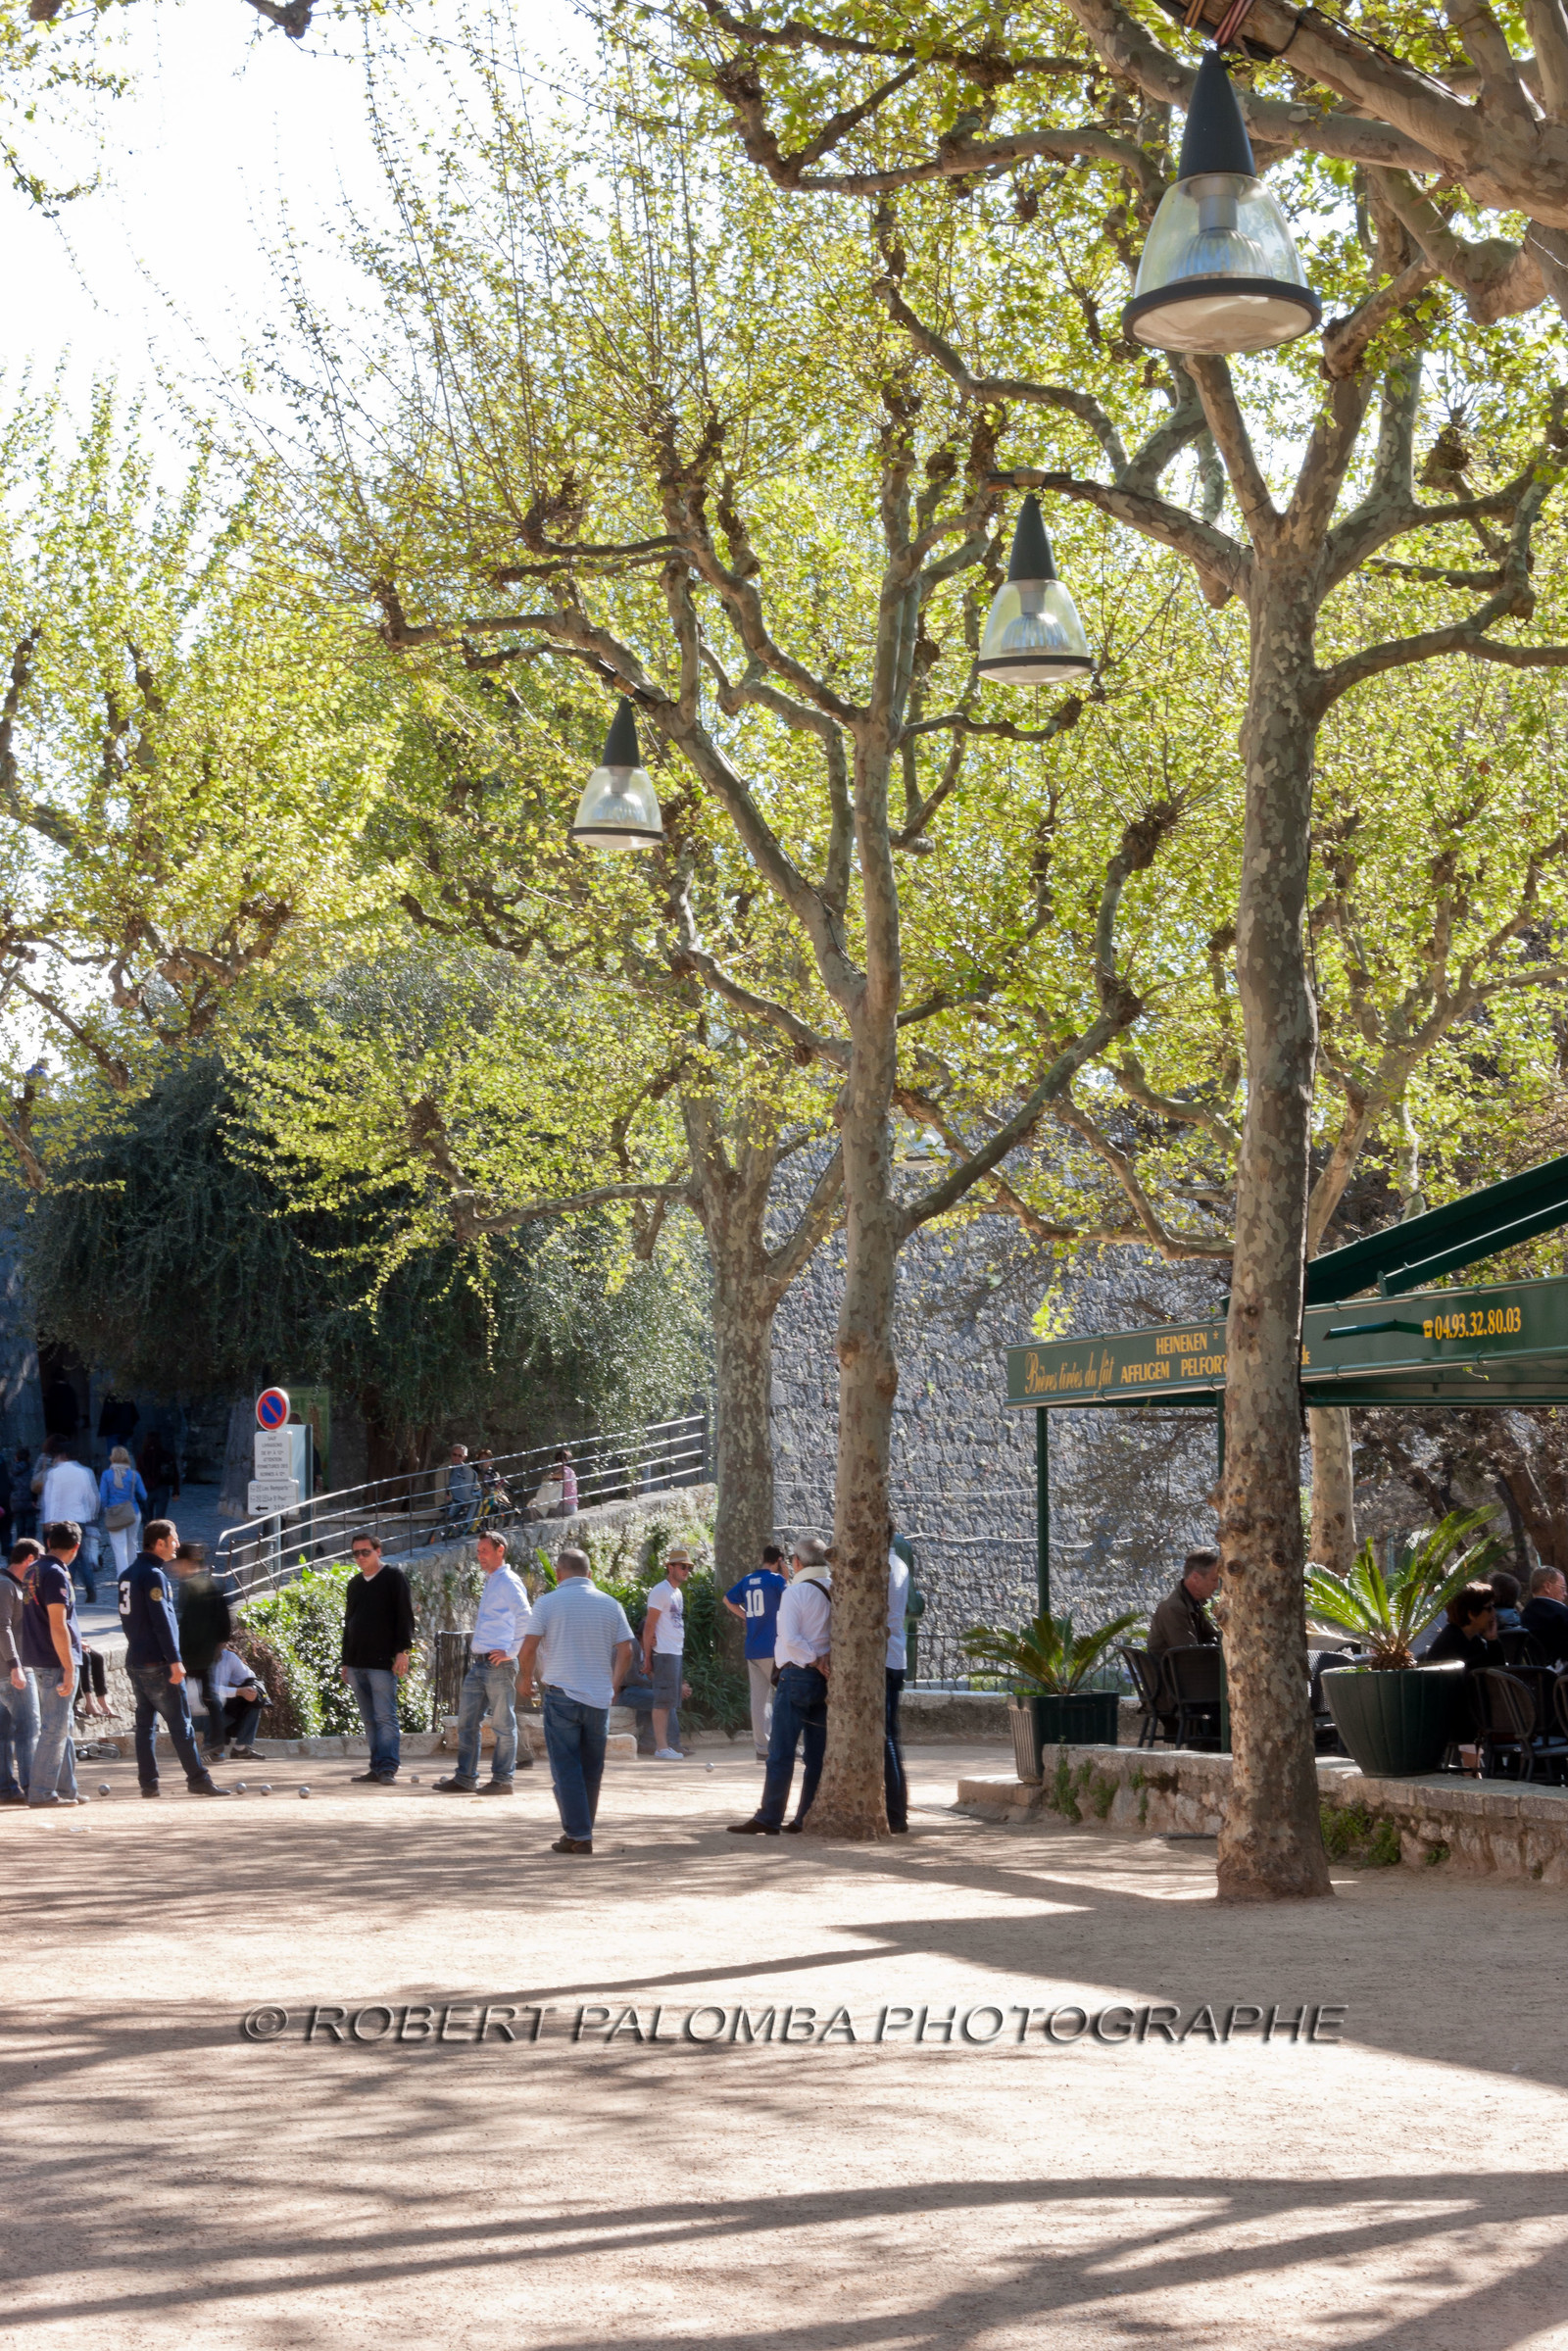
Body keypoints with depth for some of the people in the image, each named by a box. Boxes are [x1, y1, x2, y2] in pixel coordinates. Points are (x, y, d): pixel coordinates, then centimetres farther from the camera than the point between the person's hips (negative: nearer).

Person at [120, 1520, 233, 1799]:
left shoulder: (129, 1574, 13)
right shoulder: (154, 1575, -15)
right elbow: (162, 1621, -19)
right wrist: (175, 1660, -18)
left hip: (135, 1660, 9)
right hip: (157, 1663, -9)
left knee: (145, 1723, 8)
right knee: (180, 1723, -4)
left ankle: (149, 1783, 7)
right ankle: (198, 1779, -3)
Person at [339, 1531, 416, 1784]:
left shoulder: (393, 1578, 0)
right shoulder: (355, 1584, 18)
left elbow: (405, 1616, -5)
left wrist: (403, 1650, -14)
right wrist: (346, 1661, 20)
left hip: (383, 1662, -7)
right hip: (357, 1664, 7)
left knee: (385, 1717, -10)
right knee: (369, 1719, 7)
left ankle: (387, 1768, -13)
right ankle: (377, 1768, 9)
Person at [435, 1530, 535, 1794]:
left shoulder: (508, 1582, -10)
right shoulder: (490, 1582, 19)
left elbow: (525, 1616, -22)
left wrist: (512, 1651, -20)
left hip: (499, 1664, -10)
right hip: (479, 1663, 10)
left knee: (503, 1724, -2)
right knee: (467, 1721, 8)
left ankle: (502, 1780, 3)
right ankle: (465, 1778, 11)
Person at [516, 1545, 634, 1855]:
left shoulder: (549, 1602, -3)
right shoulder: (610, 1604, 6)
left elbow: (528, 1648, -8)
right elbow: (625, 1652, 3)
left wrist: (525, 1679, 10)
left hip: (561, 1694, -3)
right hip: (599, 1698, 3)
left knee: (566, 1768, -1)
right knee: (591, 1769, 14)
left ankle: (578, 1835, -6)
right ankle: (582, 1829, 22)